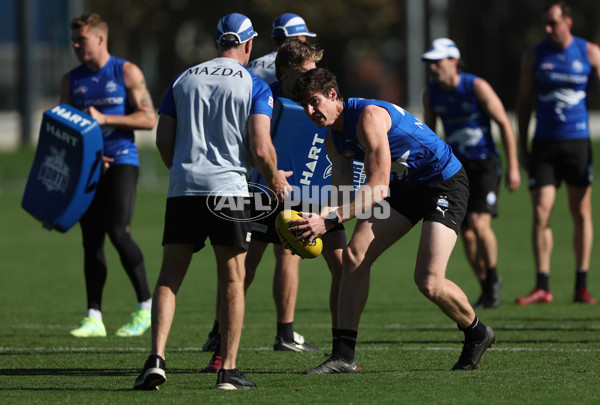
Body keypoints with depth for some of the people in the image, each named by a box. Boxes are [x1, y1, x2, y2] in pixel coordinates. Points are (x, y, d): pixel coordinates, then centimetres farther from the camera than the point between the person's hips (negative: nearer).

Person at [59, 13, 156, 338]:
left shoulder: (127, 73, 0)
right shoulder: (71, 80, 12)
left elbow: (148, 119, -5)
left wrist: (105, 119, -14)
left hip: (122, 161, -5)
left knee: (118, 232, -16)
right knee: (91, 240, 1)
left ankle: (146, 305, -3)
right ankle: (94, 317, 2)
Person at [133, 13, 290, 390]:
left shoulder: (184, 80, 12)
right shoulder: (255, 86, 1)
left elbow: (163, 140, 13)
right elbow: (261, 148, -7)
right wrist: (275, 180, 12)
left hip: (182, 188, 3)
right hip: (227, 189, -3)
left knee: (169, 277, 5)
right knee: (232, 280, 6)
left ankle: (157, 358, -10)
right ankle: (229, 370, 4)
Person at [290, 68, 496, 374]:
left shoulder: (368, 116, -27)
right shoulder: (334, 137, 1)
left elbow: (378, 187, -32)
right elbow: (341, 195, 0)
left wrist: (328, 221, -37)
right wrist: (317, 221, -22)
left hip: (445, 184, -9)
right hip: (404, 185, 9)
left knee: (429, 282, -19)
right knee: (354, 255, -7)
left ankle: (477, 334, 11)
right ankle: (343, 355, -4)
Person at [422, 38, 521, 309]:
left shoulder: (477, 87, -14)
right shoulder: (431, 94, 1)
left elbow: (504, 124, -10)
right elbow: (429, 131, 16)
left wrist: (513, 167, -13)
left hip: (484, 164, -5)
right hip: (456, 166, 5)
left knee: (479, 223, -22)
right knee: (466, 233, 1)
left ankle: (493, 277, 1)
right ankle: (487, 291, 16)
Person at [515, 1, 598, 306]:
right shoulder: (534, 57, 3)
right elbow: (524, 102, 9)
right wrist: (522, 148, 7)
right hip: (544, 144, 1)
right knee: (541, 214, -8)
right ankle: (542, 288, -5)